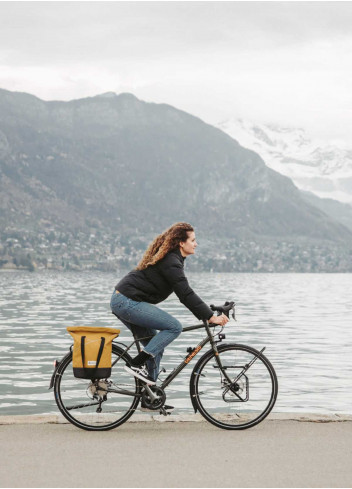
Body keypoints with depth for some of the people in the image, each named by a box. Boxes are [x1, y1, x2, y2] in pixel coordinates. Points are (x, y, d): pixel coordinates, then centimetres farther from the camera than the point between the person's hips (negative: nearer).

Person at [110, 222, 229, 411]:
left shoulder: (170, 258, 16)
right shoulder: (171, 262, -16)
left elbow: (185, 292, 22)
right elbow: (186, 294, -21)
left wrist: (207, 312, 16)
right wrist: (210, 317, -21)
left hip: (123, 300, 11)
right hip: (128, 302, -11)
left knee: (155, 346, 13)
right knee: (174, 327, -14)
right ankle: (136, 364, -13)